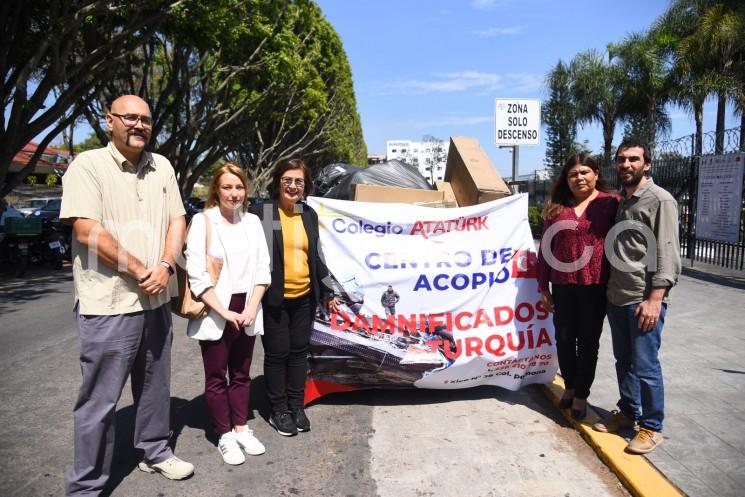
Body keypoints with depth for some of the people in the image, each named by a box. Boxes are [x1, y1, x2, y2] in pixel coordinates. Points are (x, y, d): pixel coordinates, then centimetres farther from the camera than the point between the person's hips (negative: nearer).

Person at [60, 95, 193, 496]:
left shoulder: (162, 166, 10)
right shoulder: (88, 165, -9)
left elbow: (177, 220, 9)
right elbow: (88, 232, -17)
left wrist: (164, 267, -7)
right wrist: (140, 271, -13)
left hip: (156, 300, 6)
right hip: (108, 305, -6)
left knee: (155, 386, 18)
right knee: (100, 399, 3)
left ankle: (155, 452, 37)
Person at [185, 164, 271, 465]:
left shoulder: (252, 222, 5)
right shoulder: (202, 221, -7)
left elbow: (262, 269, 5)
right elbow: (197, 275, -11)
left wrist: (251, 308, -6)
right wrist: (224, 311, -15)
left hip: (246, 311, 4)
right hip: (215, 313, -4)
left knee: (241, 374, 15)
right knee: (216, 377, 7)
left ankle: (241, 428, 28)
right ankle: (224, 436, 20)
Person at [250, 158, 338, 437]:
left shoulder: (309, 215, 9)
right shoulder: (261, 212, -8)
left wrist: (326, 293, 15)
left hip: (304, 297, 5)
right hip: (274, 298, -5)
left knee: (299, 351, 13)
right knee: (277, 353, 6)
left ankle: (297, 406, 28)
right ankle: (279, 410, 22)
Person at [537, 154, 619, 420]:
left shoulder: (610, 203, -1)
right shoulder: (556, 207, 6)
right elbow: (546, 247, 7)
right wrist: (543, 285, 5)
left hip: (595, 285, -3)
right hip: (563, 285, 3)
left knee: (588, 341, 9)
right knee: (564, 339, 13)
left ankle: (581, 395, 25)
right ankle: (569, 386, 34)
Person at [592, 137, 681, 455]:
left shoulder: (660, 200, -7)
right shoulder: (620, 202, 15)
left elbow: (668, 254, -14)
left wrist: (655, 299, -20)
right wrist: (609, 290, 11)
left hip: (644, 300, -7)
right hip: (617, 297, 7)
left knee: (645, 366, -1)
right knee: (623, 361, 16)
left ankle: (651, 427, 14)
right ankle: (627, 413, 31)